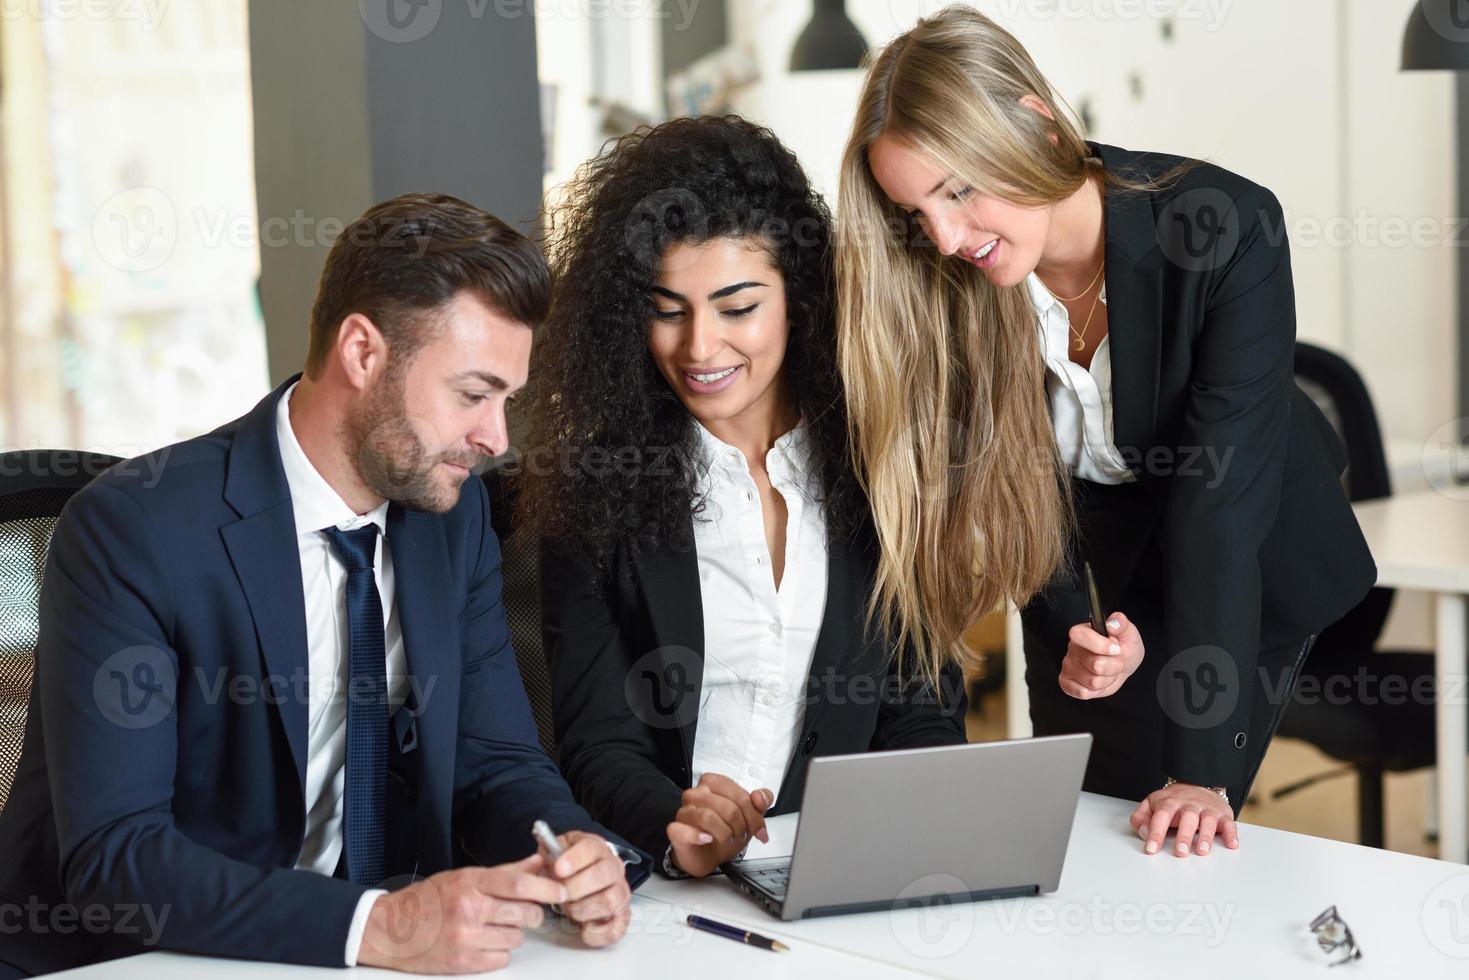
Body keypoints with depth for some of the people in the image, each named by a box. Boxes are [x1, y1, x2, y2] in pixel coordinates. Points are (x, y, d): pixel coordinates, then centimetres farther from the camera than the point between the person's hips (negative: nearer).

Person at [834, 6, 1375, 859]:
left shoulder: (1227, 230, -33)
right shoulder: (948, 286, -21)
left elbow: (1221, 493, -35)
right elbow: (1005, 488, -10)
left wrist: (1201, 768, -36)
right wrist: (1069, 631, -29)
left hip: (1252, 570, -3)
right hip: (1088, 562, 3)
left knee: (1167, 843, -4)